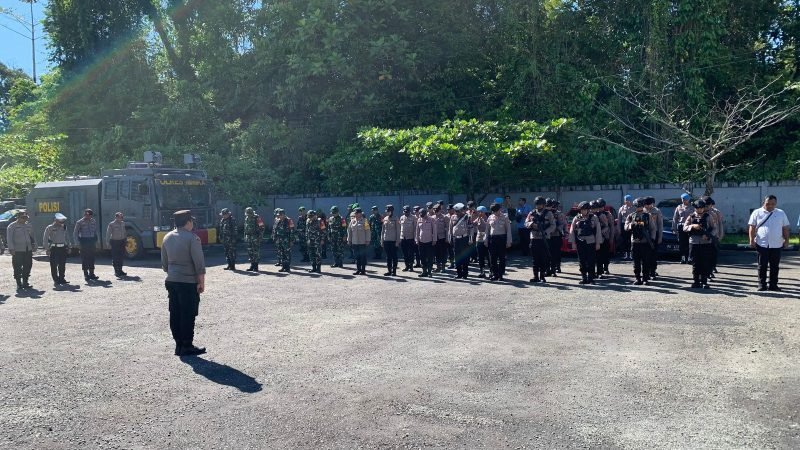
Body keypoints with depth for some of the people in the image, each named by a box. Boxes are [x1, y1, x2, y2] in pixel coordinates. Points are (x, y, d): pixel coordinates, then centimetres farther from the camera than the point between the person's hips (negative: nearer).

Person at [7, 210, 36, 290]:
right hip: (17, 251, -5)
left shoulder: (29, 226, 14)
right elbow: (9, 239, -7)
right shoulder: (12, 226, -3)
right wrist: (11, 249, -15)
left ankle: (25, 283, 18)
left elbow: (32, 237, 23)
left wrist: (34, 246, 14)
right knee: (18, 268, -1)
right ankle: (19, 284, 8)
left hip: (28, 250, 5)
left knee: (28, 266, 7)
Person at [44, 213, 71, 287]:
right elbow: (45, 239, -5)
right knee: (54, 265, -3)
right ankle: (56, 280, 2)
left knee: (62, 265, 9)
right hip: (54, 248, -5)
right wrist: (47, 249, -10)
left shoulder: (64, 227, 12)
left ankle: (61, 279, 18)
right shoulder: (49, 228, -4)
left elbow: (67, 237, 20)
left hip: (63, 248, 5)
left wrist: (68, 246, 15)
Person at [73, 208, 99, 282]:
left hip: (91, 241, 4)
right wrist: (78, 242, -10)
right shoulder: (79, 222, -5)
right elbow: (75, 233, -2)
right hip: (84, 241, -4)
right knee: (84, 258, 0)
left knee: (92, 258, 7)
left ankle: (91, 274, 15)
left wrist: (95, 241, 10)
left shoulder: (94, 222, 8)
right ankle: (86, 274, 7)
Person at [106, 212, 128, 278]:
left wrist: (126, 240, 16)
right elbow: (108, 233, -10)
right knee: (115, 258, -1)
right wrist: (107, 242, -15)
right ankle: (116, 272, 6)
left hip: (122, 242, 6)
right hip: (115, 242, -6)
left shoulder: (123, 223, 10)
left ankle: (120, 271, 21)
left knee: (122, 257, 9)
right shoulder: (111, 224, -8)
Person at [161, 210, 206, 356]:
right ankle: (187, 347, 4)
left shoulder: (167, 238, 8)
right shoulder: (192, 238, -13)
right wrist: (201, 282, -10)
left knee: (175, 314, 10)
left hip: (171, 281, 7)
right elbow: (199, 263, -16)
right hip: (189, 282, -7)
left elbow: (164, 263, 14)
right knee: (188, 315, -1)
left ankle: (179, 345, 17)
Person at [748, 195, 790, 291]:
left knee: (775, 266, 6)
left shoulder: (781, 213, 10)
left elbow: (785, 228, 11)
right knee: (762, 265, 0)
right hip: (762, 244, -2)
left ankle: (773, 285, 14)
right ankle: (762, 284, 7)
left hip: (777, 245, 2)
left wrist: (786, 240, 5)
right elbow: (752, 227, 0)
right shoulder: (757, 213, 3)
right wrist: (752, 240, -7)